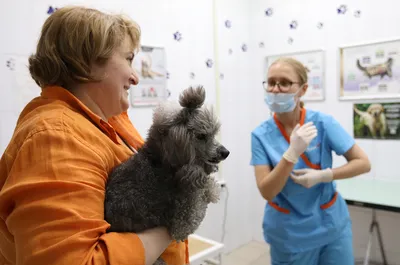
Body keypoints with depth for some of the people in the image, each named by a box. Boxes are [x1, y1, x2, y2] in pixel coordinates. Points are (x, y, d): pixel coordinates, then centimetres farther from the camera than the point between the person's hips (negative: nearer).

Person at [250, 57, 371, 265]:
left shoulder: (323, 122, -12)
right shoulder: (261, 135, -12)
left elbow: (363, 163, -7)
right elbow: (267, 192, -17)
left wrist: (322, 176, -22)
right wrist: (293, 152, -29)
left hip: (332, 226, 1)